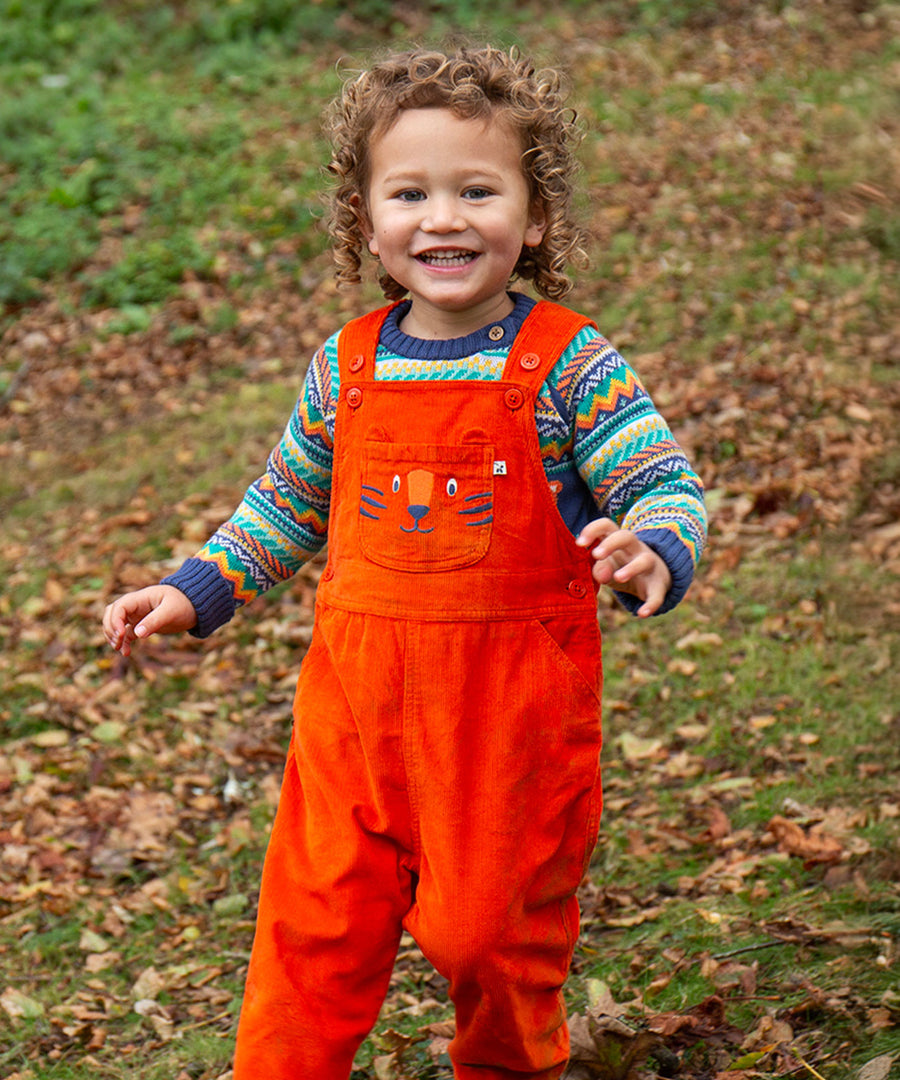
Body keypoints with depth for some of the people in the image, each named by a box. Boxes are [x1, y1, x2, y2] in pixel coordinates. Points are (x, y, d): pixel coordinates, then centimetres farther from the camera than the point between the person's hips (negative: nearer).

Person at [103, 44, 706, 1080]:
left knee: (492, 926, 9)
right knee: (317, 923, 4)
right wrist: (194, 591, 13)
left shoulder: (567, 364, -8)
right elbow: (287, 503, 18)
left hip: (516, 702, -3)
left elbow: (668, 485, -11)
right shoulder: (345, 368, 3)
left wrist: (654, 552, -32)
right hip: (359, 692, 3)